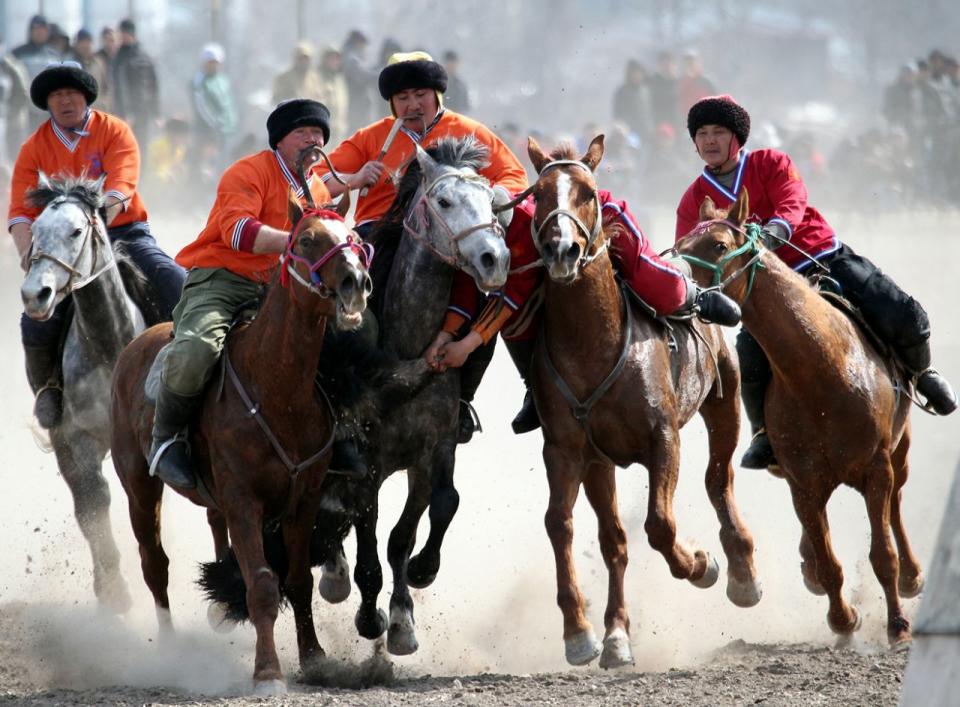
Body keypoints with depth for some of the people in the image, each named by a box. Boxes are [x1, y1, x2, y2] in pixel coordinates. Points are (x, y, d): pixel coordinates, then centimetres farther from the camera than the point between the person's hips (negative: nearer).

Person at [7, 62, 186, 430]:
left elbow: (120, 189, -15)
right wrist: (27, 250, -23)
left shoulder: (115, 132, -1)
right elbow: (21, 210, -2)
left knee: (180, 289, -25)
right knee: (37, 320, -20)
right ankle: (48, 392, 7)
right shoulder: (34, 149, 5)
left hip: (124, 232, -1)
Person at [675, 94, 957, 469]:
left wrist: (775, 229, -41)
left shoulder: (770, 163, 1)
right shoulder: (694, 200, 7)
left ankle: (920, 372, 21)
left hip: (827, 258, -1)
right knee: (750, 354, -29)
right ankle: (765, 433, -2)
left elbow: (792, 203, -18)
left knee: (904, 318, -15)